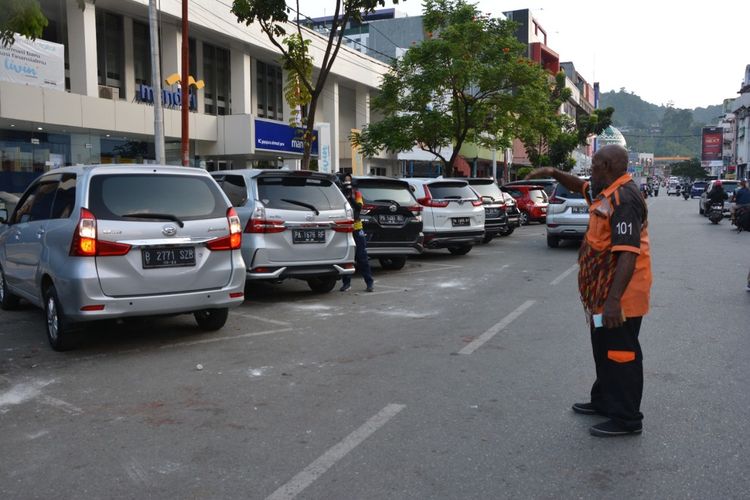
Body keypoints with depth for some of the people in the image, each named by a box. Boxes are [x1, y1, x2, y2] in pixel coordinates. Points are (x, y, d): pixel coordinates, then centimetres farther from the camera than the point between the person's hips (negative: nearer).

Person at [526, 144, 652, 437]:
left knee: (620, 354, -1)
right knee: (604, 350, 21)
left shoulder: (624, 199, -23)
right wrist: (555, 174, 14)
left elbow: (629, 253, -30)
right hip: (604, 293, 10)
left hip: (619, 297, -10)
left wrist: (614, 299, -35)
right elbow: (582, 187, 31)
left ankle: (626, 419, 9)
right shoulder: (608, 192, 9)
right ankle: (604, 401, 36)